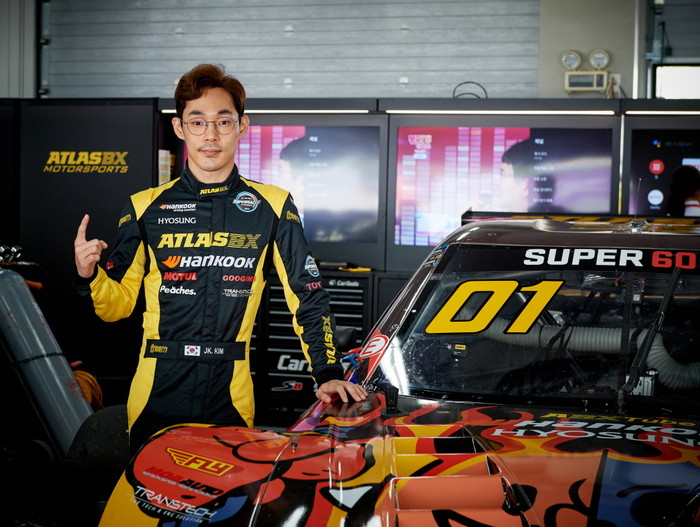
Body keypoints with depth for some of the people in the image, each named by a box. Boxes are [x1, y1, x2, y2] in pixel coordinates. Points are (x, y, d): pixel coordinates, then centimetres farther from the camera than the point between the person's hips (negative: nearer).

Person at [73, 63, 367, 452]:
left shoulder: (273, 206, 4)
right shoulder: (146, 208, 6)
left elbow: (308, 298, 4)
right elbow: (117, 304, 7)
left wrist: (328, 375, -5)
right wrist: (88, 275, -13)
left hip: (232, 402, -1)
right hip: (155, 399, 1)